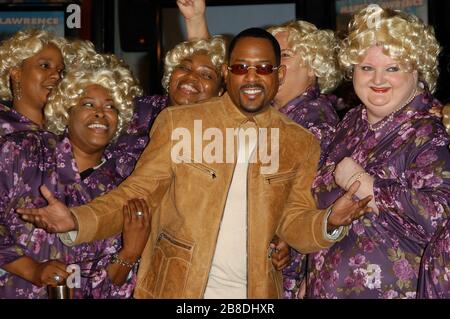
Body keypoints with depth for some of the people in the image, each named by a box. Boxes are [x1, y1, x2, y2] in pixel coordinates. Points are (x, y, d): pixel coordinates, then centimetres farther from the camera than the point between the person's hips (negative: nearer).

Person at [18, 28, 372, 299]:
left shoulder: (302, 144, 2)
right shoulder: (178, 123, -4)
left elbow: (293, 223, 5)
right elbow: (136, 194, -3)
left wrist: (330, 222, -17)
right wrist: (77, 221, -19)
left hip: (257, 290, 2)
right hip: (175, 285, -1)